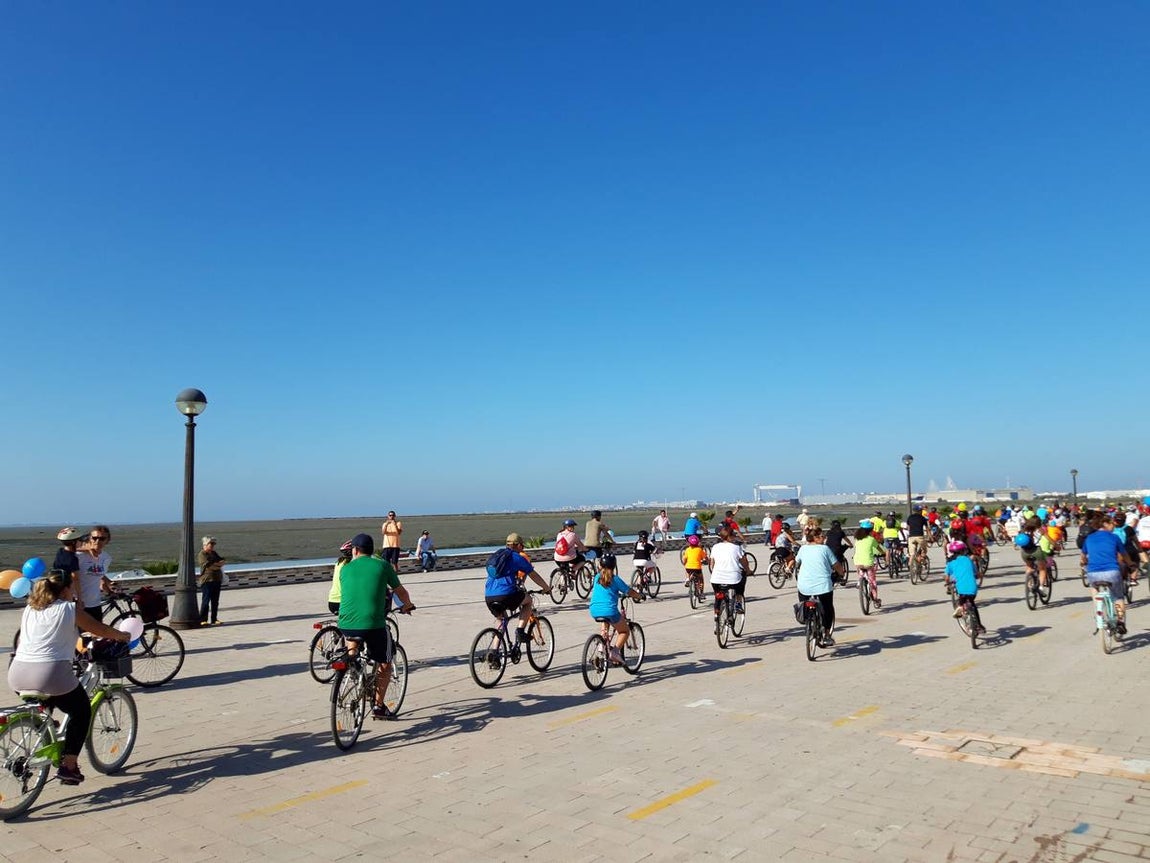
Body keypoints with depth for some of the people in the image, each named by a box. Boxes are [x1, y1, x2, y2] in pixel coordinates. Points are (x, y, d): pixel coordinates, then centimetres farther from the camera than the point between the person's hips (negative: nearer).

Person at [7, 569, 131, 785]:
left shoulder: (29, 609, 16)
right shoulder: (70, 609, 1)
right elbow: (102, 631, 8)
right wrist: (123, 635, 27)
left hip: (17, 675, 6)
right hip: (51, 674, -6)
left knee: (44, 704, 37)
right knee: (82, 712, 16)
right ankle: (68, 766, 11)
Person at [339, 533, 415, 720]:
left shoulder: (345, 568, 11)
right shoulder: (383, 565, 4)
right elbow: (401, 592, 15)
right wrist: (407, 606, 35)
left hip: (345, 624, 3)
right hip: (373, 624, -3)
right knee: (385, 665, 17)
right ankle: (378, 706, 17)